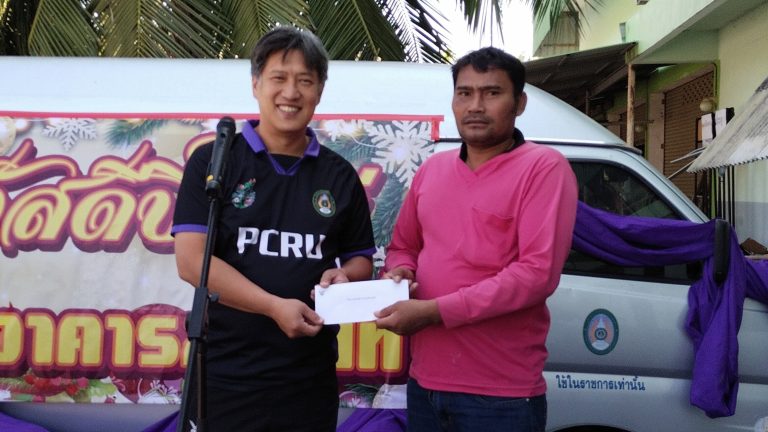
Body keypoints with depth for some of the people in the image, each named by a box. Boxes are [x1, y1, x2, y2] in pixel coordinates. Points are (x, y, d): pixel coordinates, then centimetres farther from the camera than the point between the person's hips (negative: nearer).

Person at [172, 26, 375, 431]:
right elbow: (192, 260, -10)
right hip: (226, 373, -3)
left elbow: (361, 259, 14)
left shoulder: (340, 175, 7)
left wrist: (343, 276, -9)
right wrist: (275, 306, -19)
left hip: (311, 375, 3)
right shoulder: (212, 161, -2)